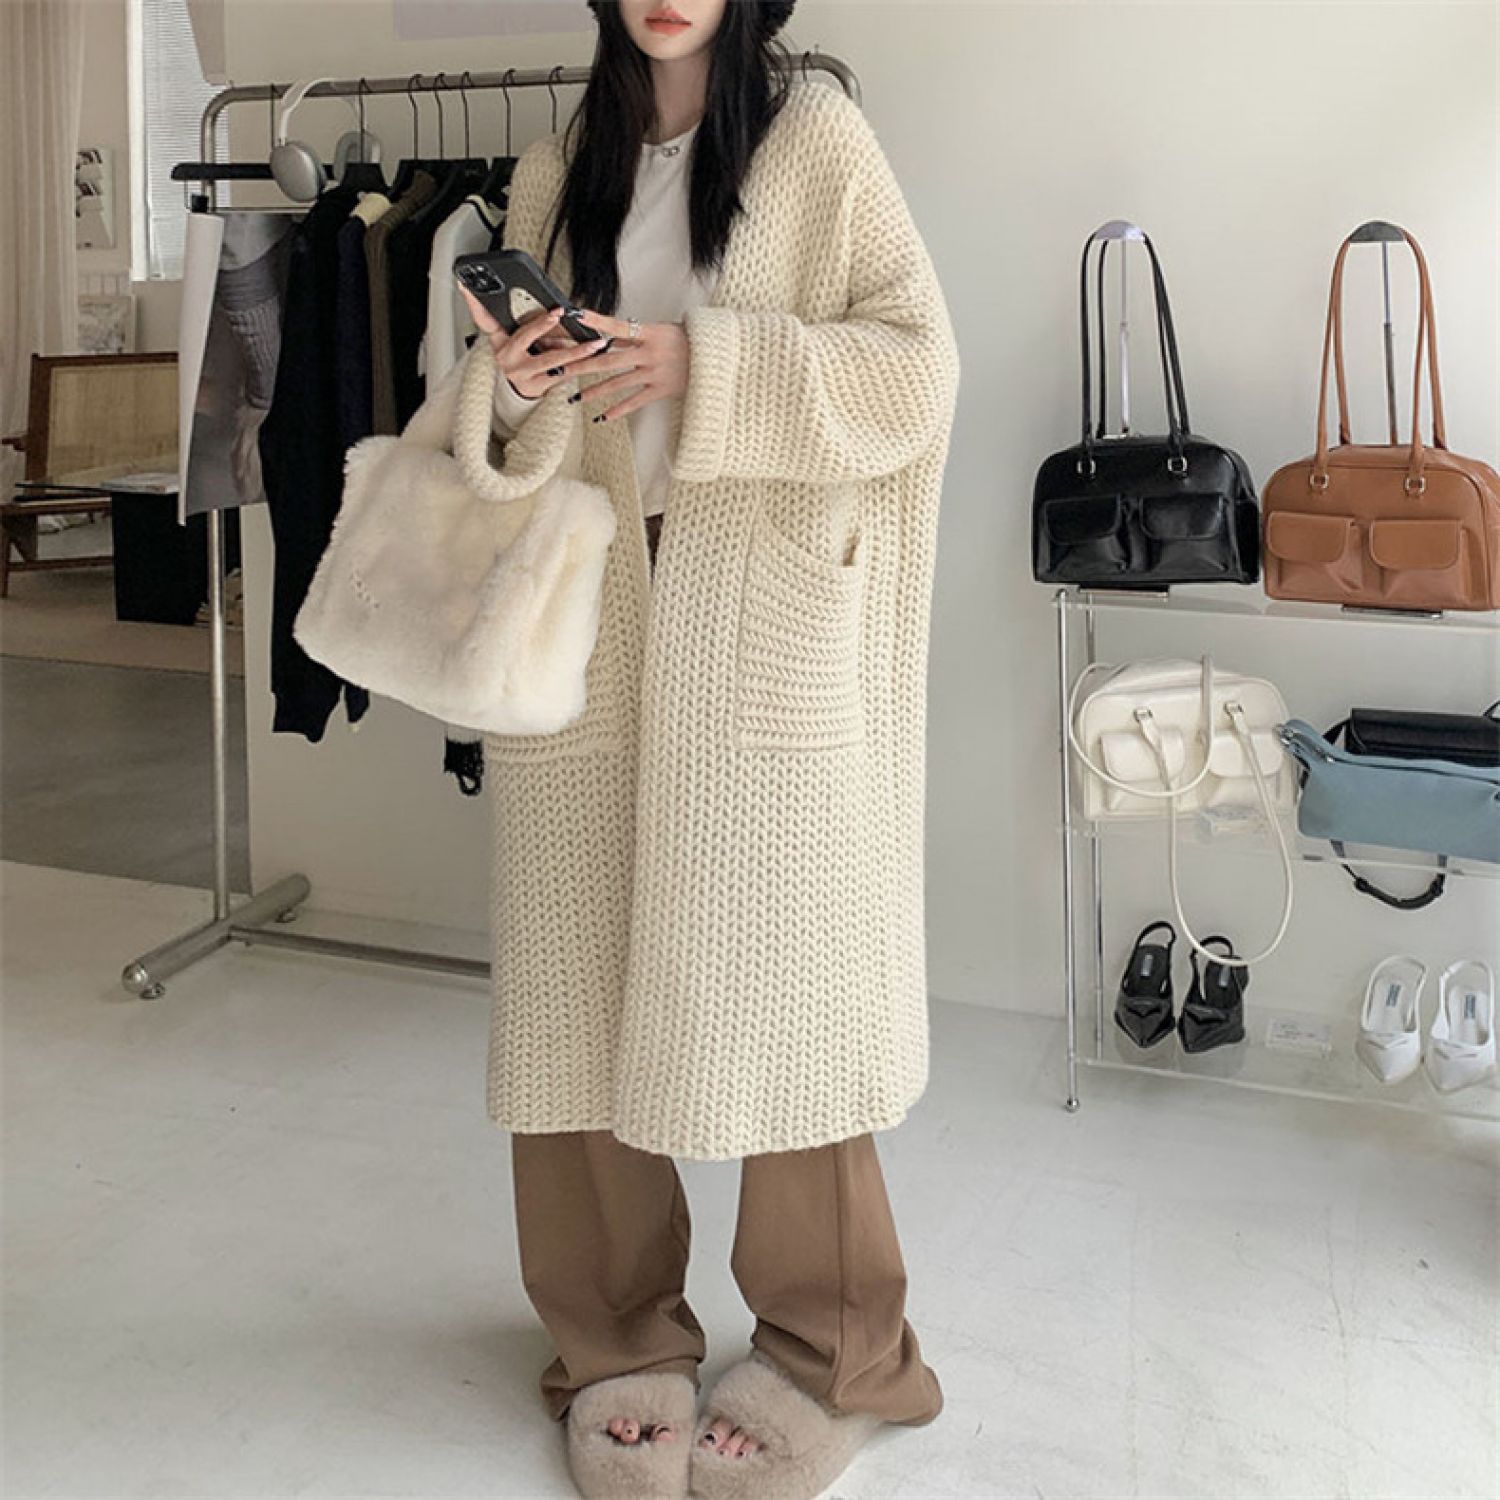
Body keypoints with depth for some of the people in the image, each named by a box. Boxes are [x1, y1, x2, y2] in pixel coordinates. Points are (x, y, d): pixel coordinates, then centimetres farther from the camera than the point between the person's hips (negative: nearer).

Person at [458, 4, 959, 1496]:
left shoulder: (816, 141, 4)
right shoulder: (559, 169, 16)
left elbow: (916, 363, -5)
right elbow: (532, 440, 17)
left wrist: (705, 366, -15)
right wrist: (528, 390, -6)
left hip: (761, 611, -4)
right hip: (585, 607, 4)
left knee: (771, 968, -1)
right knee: (584, 966, 4)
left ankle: (825, 1352, 15)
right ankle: (617, 1337, 18)